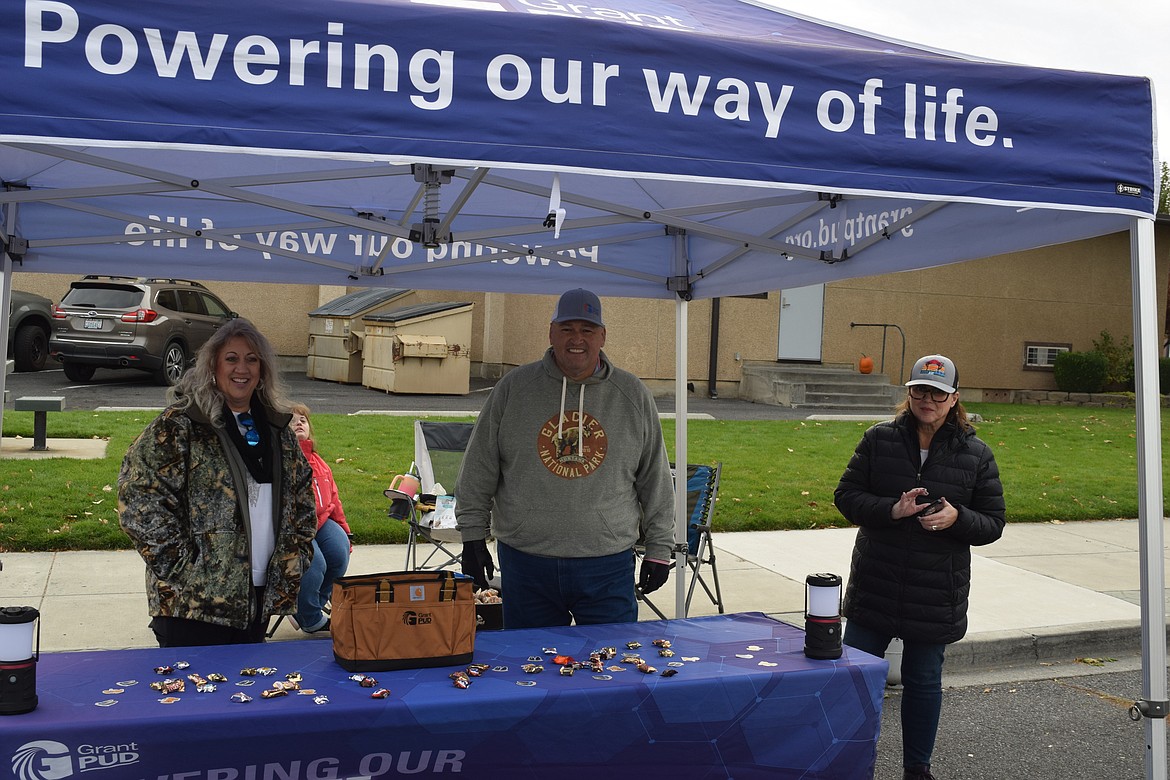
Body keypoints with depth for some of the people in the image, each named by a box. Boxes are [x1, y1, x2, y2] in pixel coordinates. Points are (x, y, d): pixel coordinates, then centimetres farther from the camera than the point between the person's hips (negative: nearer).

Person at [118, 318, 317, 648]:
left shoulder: (276, 428, 10)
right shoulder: (179, 426, -9)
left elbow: (302, 493, 18)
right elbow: (140, 498, -14)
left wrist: (293, 558, 8)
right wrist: (184, 572, -14)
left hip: (259, 598, 6)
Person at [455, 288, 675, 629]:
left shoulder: (633, 395, 4)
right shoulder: (513, 387, 2)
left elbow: (656, 481, 8)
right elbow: (478, 470, 6)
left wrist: (659, 549, 7)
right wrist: (473, 537, 3)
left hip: (608, 565, 0)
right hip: (525, 561, 0)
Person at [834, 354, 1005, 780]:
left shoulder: (976, 454, -1)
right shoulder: (879, 439, -2)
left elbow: (993, 523, 1)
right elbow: (846, 495, -3)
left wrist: (957, 518, -20)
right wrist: (891, 509, -21)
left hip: (936, 596, 0)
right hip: (874, 586, 1)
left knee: (923, 681, 13)